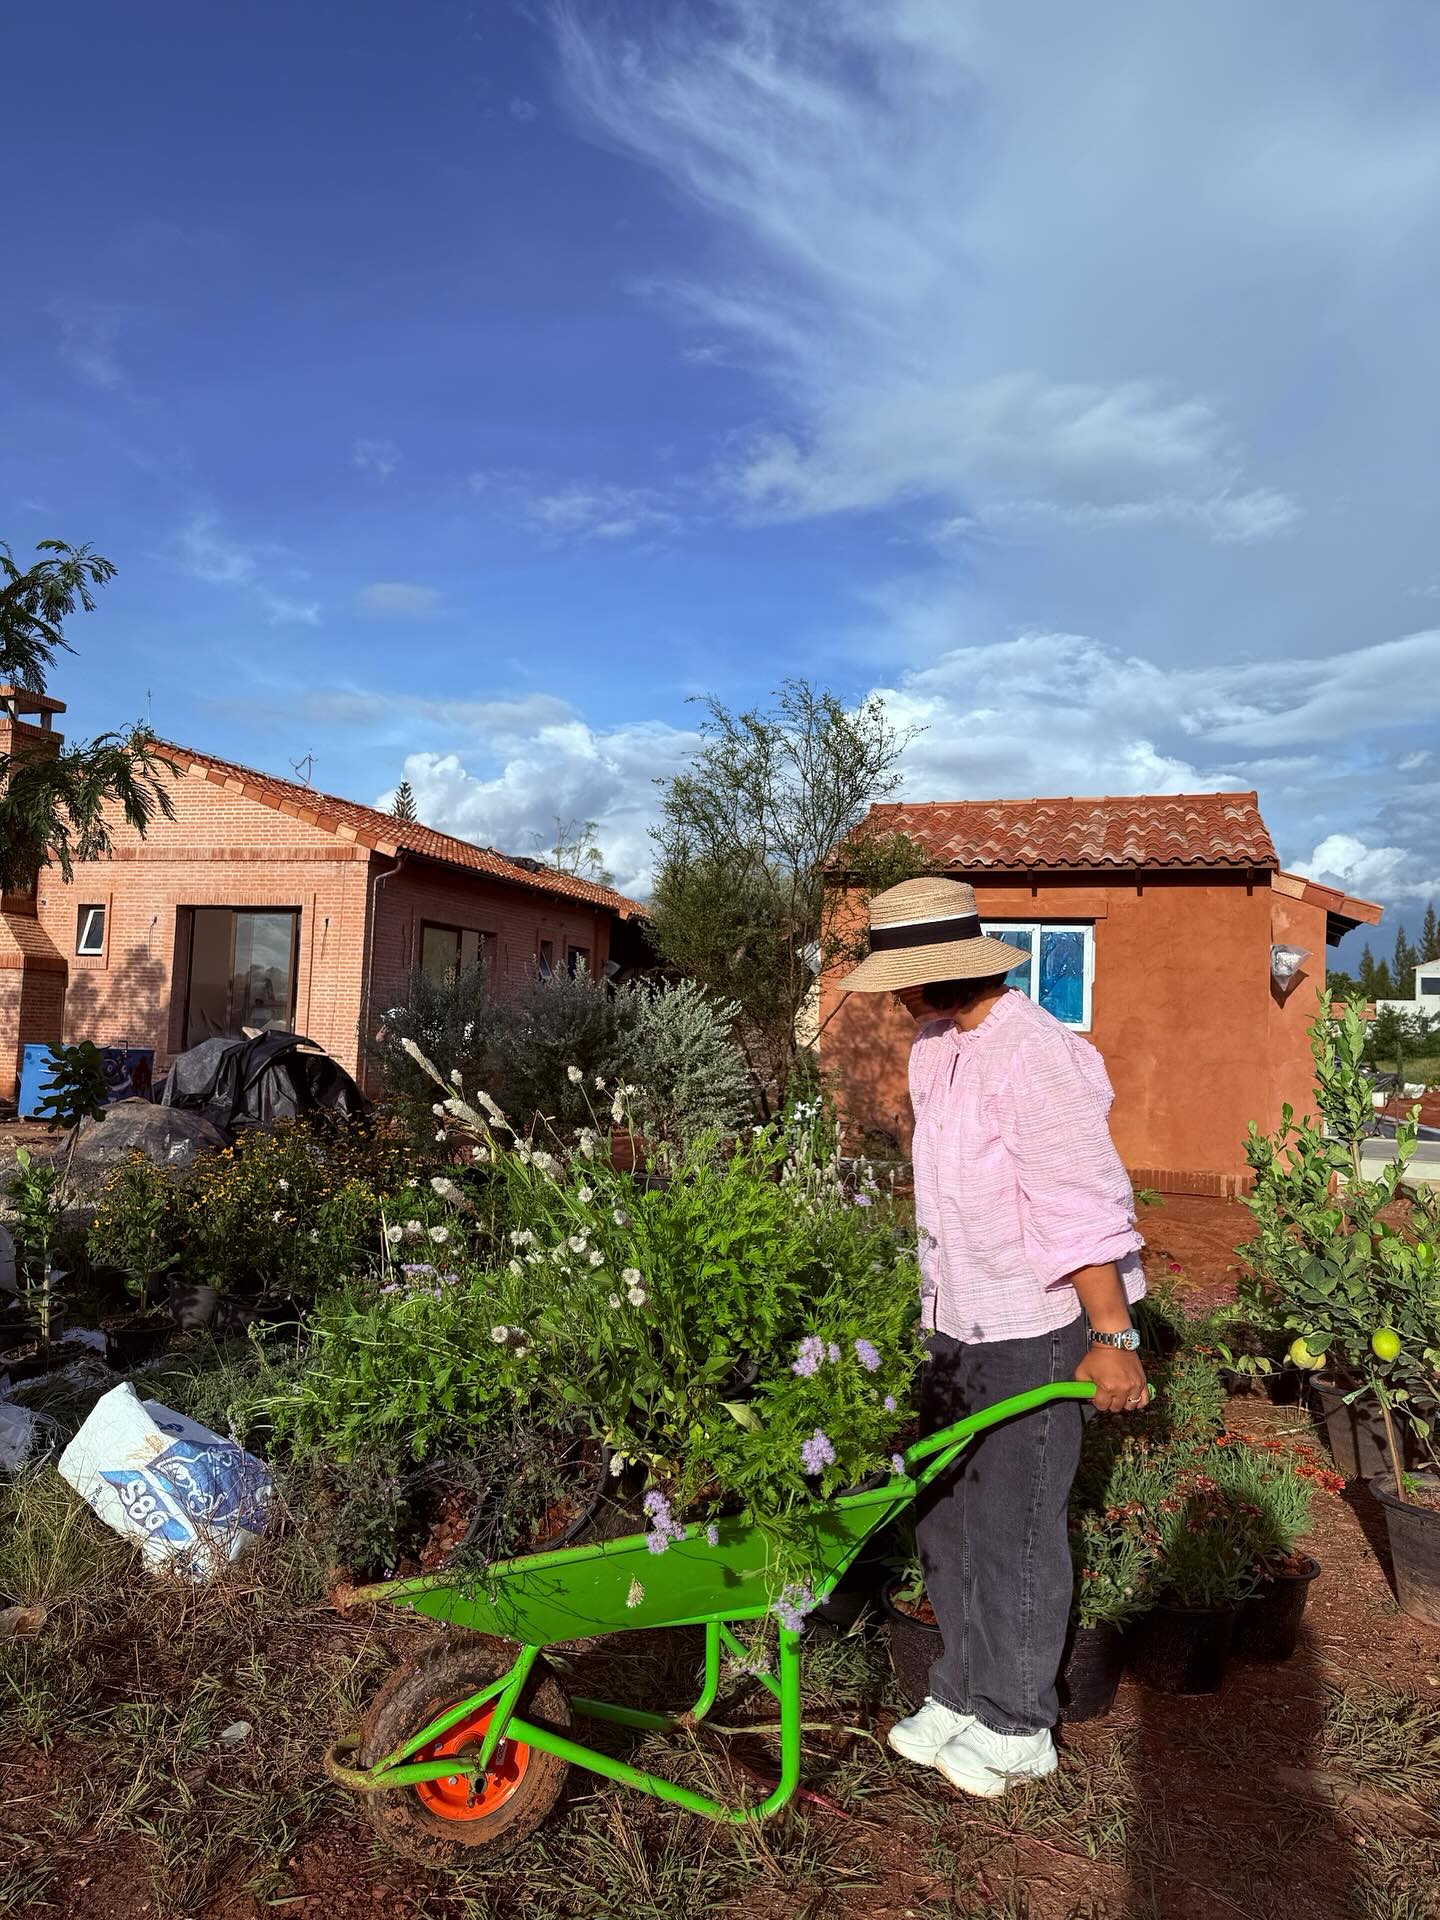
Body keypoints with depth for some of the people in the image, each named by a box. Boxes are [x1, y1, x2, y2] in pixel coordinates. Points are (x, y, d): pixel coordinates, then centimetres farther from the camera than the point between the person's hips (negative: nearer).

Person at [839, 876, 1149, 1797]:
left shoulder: (1031, 1053, -21)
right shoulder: (935, 1049, 7)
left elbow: (1086, 1207, -21)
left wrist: (1114, 1338, -20)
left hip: (1032, 1335, -8)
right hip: (955, 1328, 9)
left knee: (1013, 1531, 6)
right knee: (946, 1520, 17)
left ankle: (1017, 1727, 27)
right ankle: (962, 1694, 35)